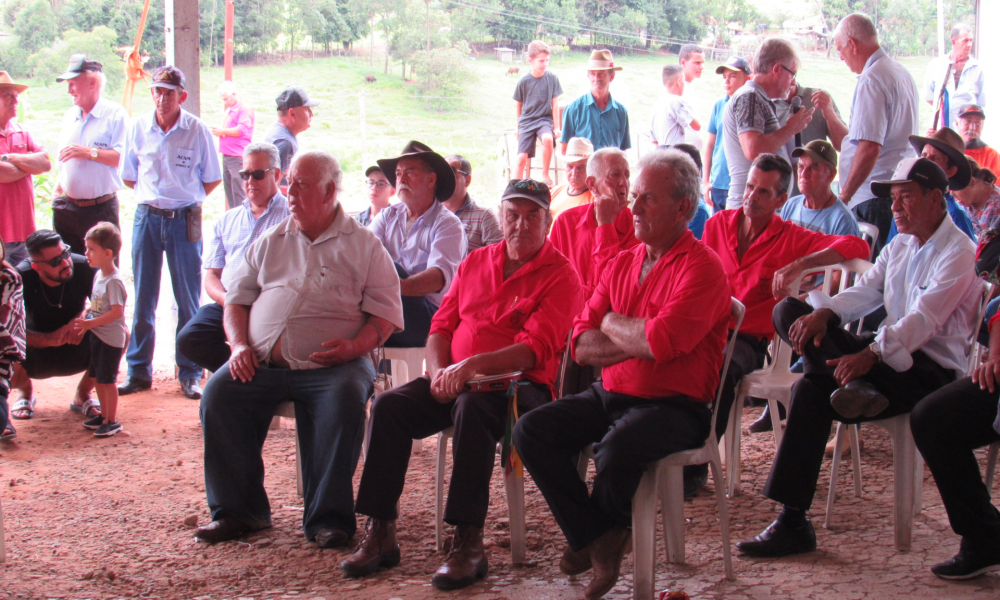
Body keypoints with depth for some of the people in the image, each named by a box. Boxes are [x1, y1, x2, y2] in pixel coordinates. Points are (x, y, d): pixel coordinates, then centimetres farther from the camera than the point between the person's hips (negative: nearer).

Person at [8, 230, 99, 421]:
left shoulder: (83, 268, -22)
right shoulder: (21, 279, -25)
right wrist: (50, 339, -42)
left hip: (77, 353, 2)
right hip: (36, 353, -1)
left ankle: (83, 394, 2)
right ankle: (25, 391, 9)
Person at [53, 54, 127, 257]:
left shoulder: (115, 114, -6)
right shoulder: (69, 116, 16)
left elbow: (123, 157, -16)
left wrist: (89, 152, -20)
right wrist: (58, 190, 13)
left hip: (101, 209, -6)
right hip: (67, 208, 6)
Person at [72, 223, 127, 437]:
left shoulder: (114, 281, -21)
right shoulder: (98, 275, 8)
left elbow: (116, 311, -26)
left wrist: (90, 323, -25)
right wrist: (84, 319, 5)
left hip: (111, 338, -9)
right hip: (97, 336, 9)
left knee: (107, 379, -2)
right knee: (97, 377, 16)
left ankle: (112, 420, 8)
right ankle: (104, 415, 29)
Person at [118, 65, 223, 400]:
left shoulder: (197, 131, -6)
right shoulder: (138, 128, 2)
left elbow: (212, 179, 4)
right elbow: (128, 177, 14)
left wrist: (186, 198, 2)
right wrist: (154, 195, 9)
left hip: (184, 219, -2)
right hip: (147, 218, 3)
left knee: (188, 300, 2)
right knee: (143, 299, 8)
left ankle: (190, 374, 11)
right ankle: (139, 372, 17)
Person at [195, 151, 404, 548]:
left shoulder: (364, 246, 10)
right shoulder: (269, 243, 21)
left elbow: (386, 312, 4)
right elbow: (237, 299, 20)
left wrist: (354, 346, -15)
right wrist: (240, 345, 0)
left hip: (331, 365, -3)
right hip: (262, 363, 3)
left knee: (345, 398, -35)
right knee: (218, 393, -23)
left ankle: (328, 518, -24)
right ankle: (237, 510, -11)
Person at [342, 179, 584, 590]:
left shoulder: (560, 276, -2)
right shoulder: (476, 263, 18)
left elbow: (536, 350, -14)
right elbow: (442, 325, 17)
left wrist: (472, 365, -26)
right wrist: (439, 372, -4)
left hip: (519, 385, -6)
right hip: (457, 382, 6)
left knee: (472, 408, -38)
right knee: (388, 405, -18)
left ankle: (468, 543, -35)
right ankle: (380, 533, -15)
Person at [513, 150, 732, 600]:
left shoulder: (701, 267, -10)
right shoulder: (621, 264, 13)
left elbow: (662, 341, -25)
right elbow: (581, 346, 5)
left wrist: (613, 325, -5)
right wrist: (638, 342, -12)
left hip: (674, 406, -7)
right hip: (609, 394, 7)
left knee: (616, 448, -35)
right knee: (530, 431, -10)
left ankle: (606, 533, 0)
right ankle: (595, 539, -7)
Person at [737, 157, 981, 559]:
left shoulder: (959, 252, -10)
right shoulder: (901, 245, 18)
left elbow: (923, 320, -22)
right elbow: (866, 291, 8)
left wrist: (871, 354, -35)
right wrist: (823, 313, -14)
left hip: (931, 368, -9)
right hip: (888, 349, 9)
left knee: (812, 391, -29)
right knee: (789, 311, -7)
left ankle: (793, 524, -25)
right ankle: (851, 386, -30)